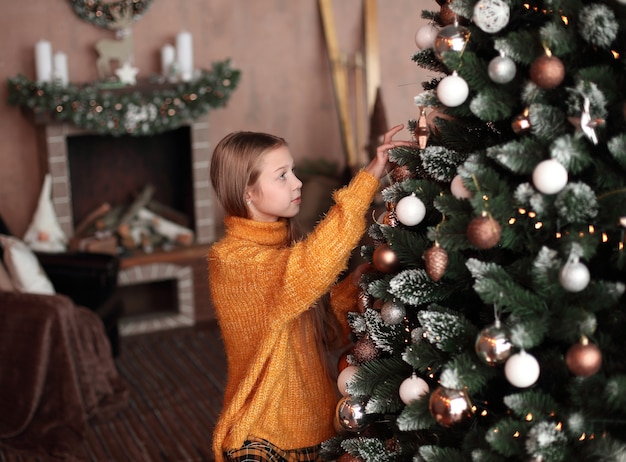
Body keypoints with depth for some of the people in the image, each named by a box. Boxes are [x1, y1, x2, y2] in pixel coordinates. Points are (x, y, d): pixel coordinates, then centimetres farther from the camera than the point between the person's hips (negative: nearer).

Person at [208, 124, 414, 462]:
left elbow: (314, 333, 8)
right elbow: (310, 269, -38)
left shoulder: (284, 245, 6)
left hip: (313, 429, 8)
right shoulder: (232, 260, -20)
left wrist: (350, 288, -9)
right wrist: (367, 180, -36)